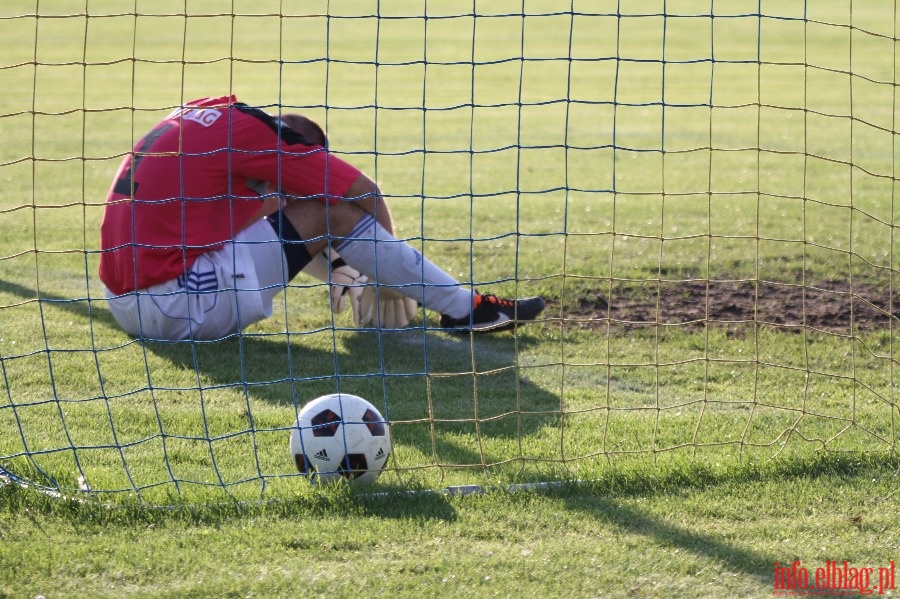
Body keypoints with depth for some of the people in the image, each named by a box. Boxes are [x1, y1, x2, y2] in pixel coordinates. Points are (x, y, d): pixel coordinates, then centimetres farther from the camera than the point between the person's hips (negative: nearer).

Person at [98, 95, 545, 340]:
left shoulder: (208, 112, 16)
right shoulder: (253, 131, -7)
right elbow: (368, 194, -1)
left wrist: (335, 268, 30)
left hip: (124, 302, 9)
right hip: (175, 308, -8)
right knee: (330, 212, -4)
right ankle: (465, 308, 2)